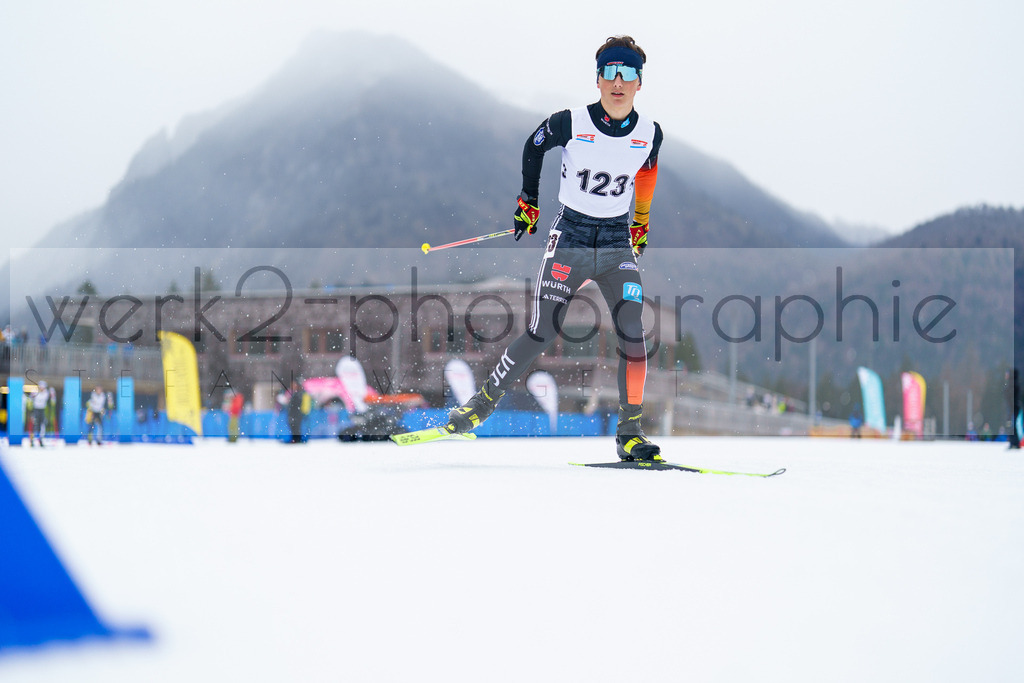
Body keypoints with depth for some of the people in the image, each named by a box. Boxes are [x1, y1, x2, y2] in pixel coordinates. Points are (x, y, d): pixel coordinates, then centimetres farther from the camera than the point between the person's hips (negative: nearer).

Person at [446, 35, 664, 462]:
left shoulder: (650, 134, -4)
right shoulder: (570, 124, -12)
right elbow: (533, 148, 9)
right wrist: (528, 201, 13)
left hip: (618, 245, 2)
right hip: (569, 239, -2)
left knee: (632, 335, -12)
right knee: (541, 334, -8)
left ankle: (629, 433, -3)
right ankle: (484, 402, 10)